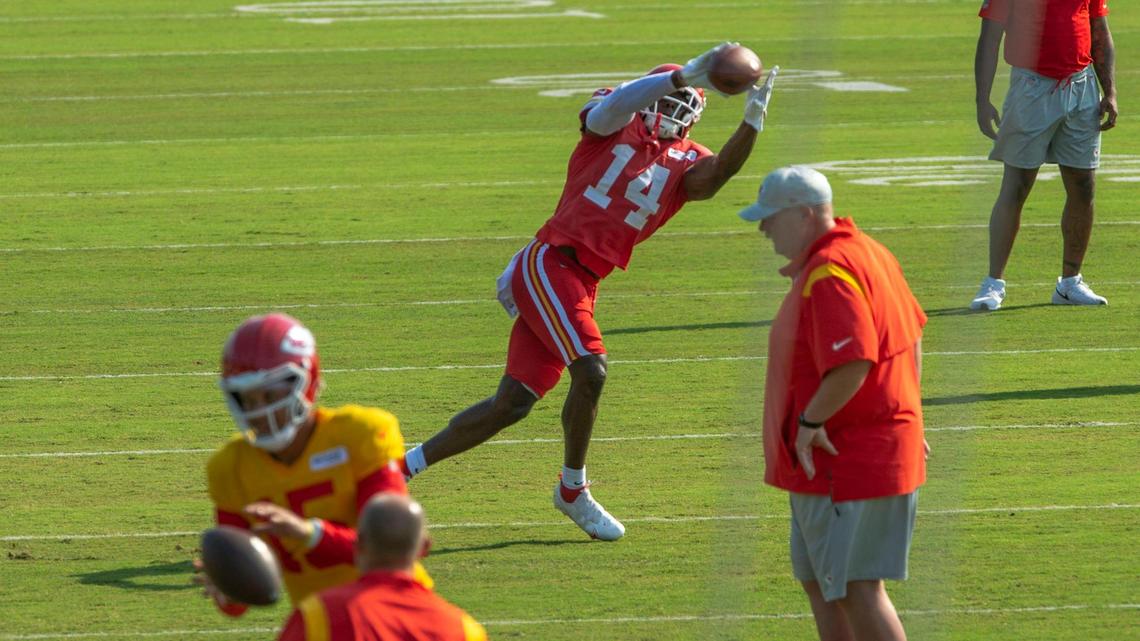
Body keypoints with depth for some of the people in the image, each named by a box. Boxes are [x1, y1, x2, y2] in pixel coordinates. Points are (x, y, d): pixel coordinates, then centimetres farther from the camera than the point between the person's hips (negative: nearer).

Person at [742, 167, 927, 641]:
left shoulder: (828, 274, -21)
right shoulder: (864, 252, 13)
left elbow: (853, 363, -32)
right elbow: (912, 334, 21)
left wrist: (811, 420, -20)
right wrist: (908, 414, 24)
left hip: (848, 462, -11)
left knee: (855, 588, -8)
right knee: (819, 582, 19)